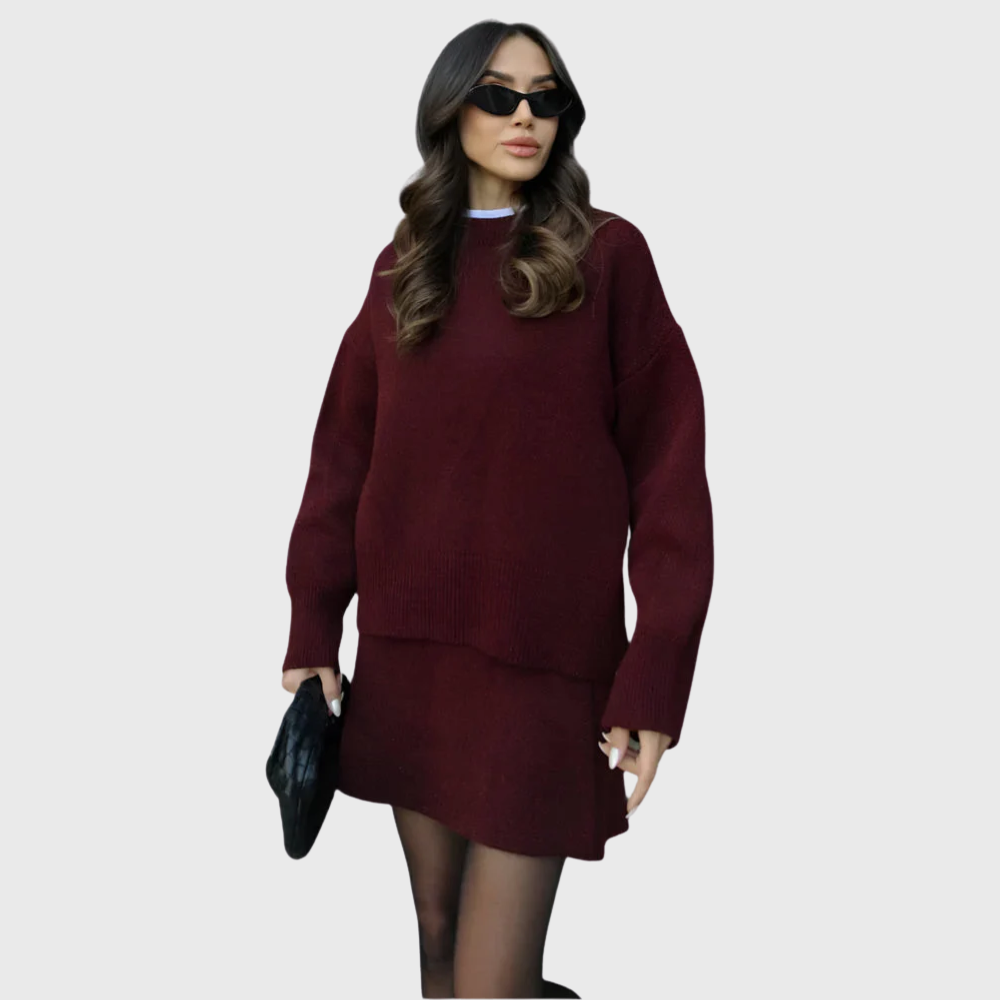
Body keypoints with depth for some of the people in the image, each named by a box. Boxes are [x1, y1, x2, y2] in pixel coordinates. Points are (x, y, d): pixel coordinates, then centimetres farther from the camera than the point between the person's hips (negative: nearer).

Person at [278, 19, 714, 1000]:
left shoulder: (607, 254, -2)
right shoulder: (406, 265, 11)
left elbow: (667, 468, -5)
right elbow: (344, 451, 11)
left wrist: (656, 677, -10)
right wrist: (312, 630, 5)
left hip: (546, 661, -4)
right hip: (407, 652, 4)